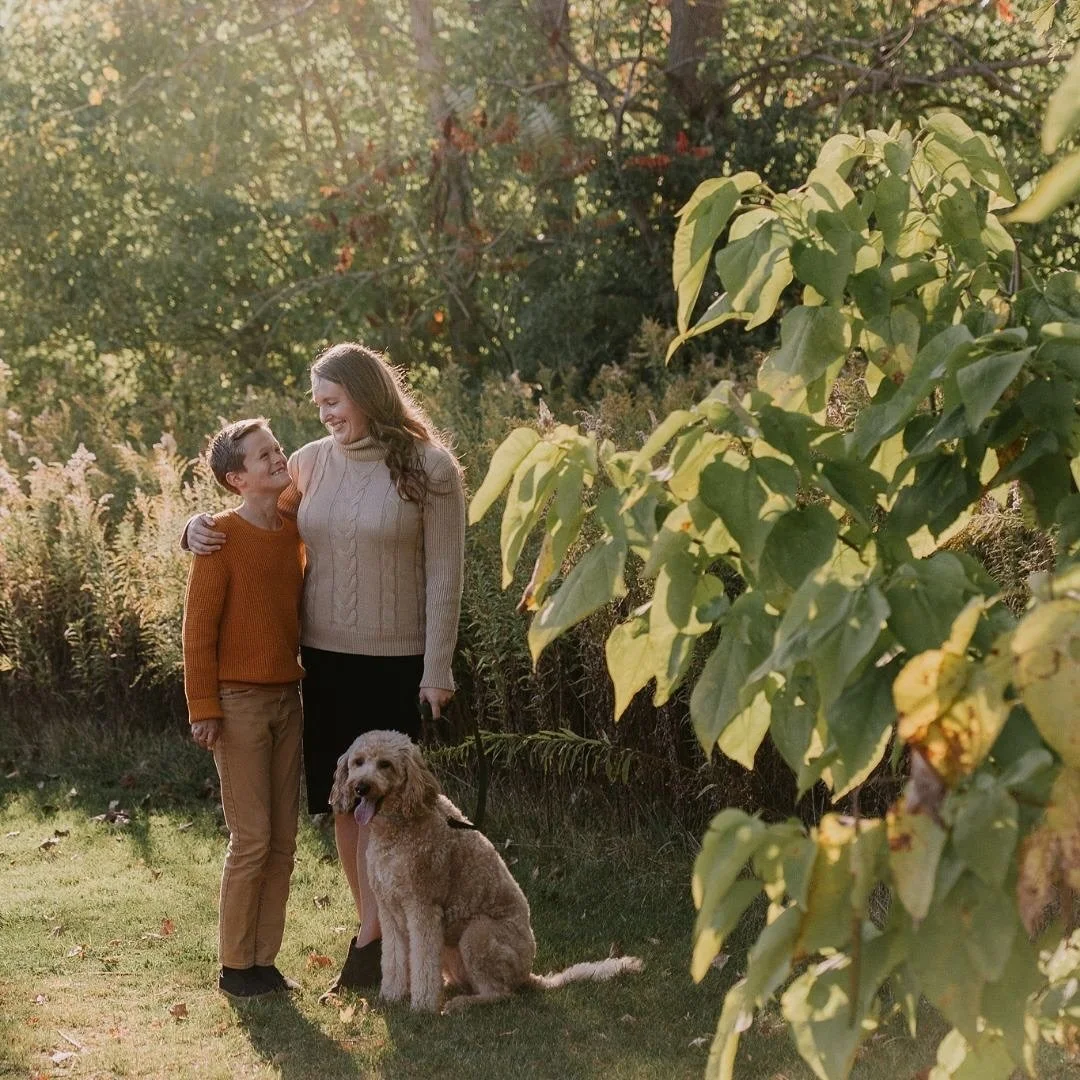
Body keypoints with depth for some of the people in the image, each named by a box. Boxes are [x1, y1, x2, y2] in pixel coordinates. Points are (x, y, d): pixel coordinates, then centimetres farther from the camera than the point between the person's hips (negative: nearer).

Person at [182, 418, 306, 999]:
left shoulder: (294, 531, 7)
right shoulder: (221, 536, -12)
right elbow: (198, 629, -11)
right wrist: (204, 708, -14)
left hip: (287, 699, 7)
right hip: (240, 703, -6)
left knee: (283, 840, 8)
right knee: (252, 838, -4)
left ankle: (264, 959, 18)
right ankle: (234, 966, 9)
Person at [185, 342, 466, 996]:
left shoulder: (429, 467, -7)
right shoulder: (314, 462, 4)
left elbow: (444, 575, -7)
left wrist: (437, 670, -9)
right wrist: (200, 527, -5)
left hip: (394, 662, -4)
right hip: (323, 655, 5)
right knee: (342, 801, 9)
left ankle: (371, 941, 11)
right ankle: (379, 930, 21)